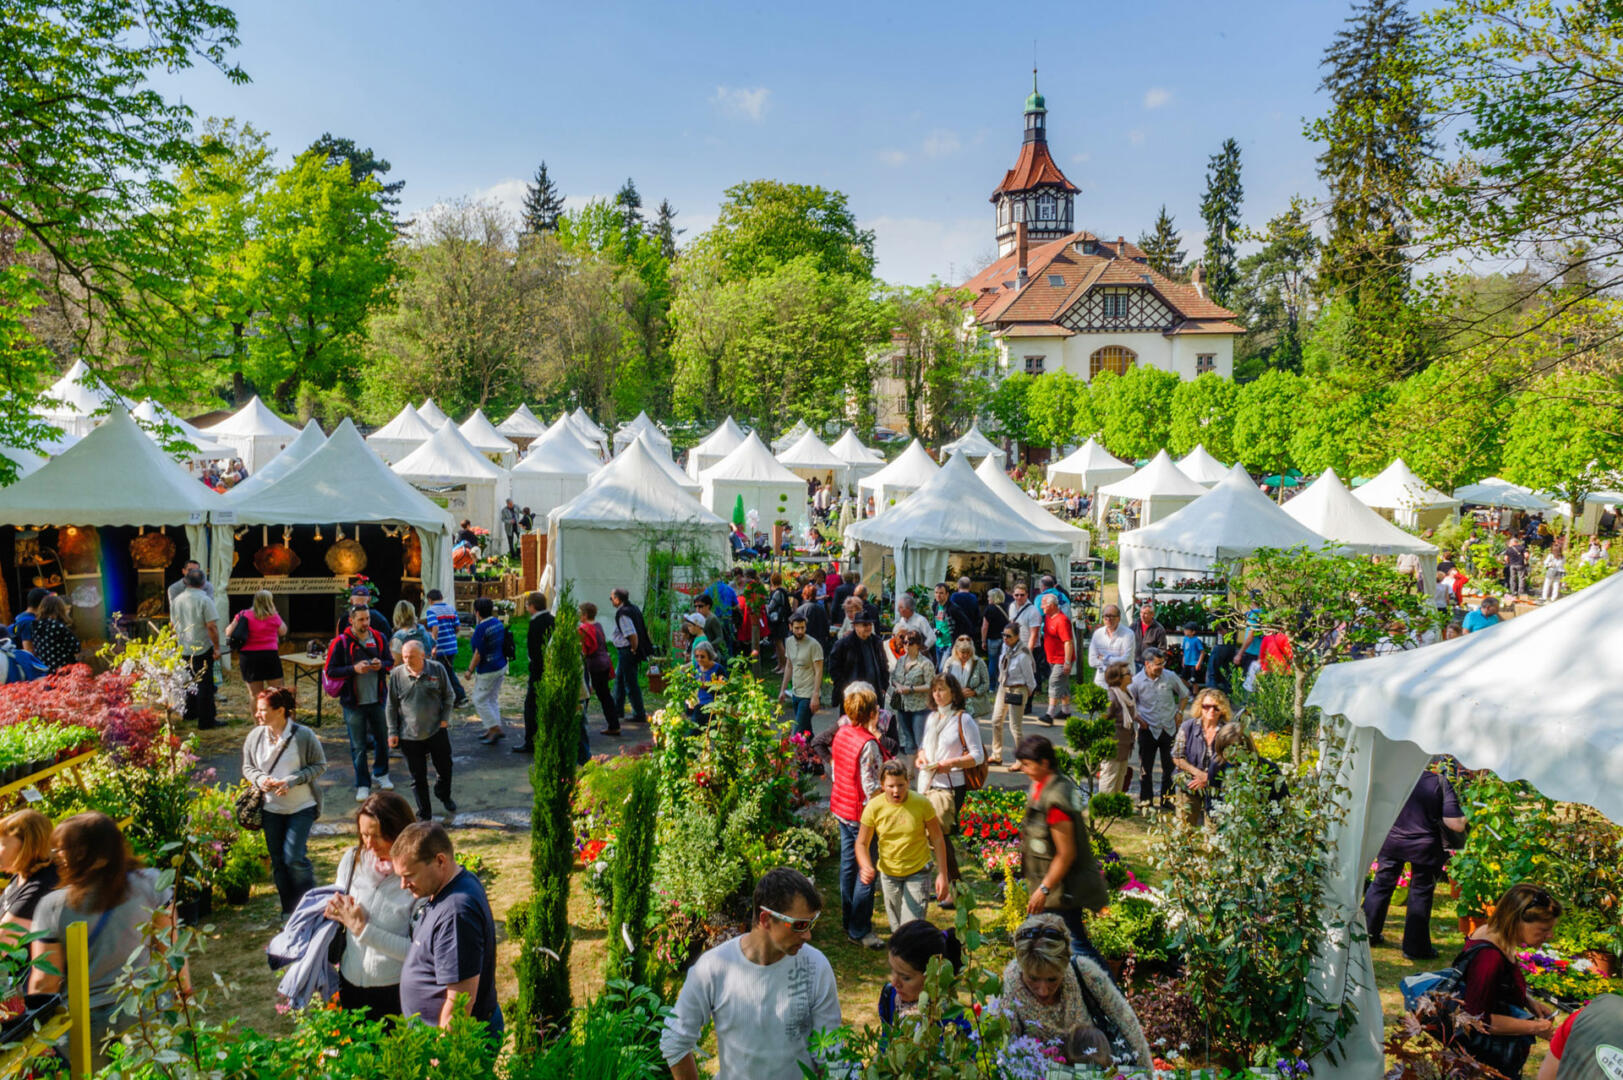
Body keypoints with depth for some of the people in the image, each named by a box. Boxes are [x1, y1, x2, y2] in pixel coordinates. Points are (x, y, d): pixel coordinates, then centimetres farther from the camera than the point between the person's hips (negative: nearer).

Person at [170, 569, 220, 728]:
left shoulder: (177, 600, 7)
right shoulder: (204, 600, -15)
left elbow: (172, 624, 17)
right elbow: (211, 626, -20)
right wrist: (217, 647, -12)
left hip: (184, 649, 7)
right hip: (203, 649, -6)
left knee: (192, 680, 22)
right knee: (205, 684, 0)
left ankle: (190, 712, 33)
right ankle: (205, 721, 2)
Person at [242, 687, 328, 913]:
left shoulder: (303, 735, -15)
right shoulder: (255, 736, -5)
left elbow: (320, 765, -7)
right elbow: (248, 767, 8)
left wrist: (292, 781, -20)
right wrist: (260, 779, -14)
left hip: (301, 807, -4)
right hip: (270, 808, 4)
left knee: (295, 858, -10)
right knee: (277, 861, 11)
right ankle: (289, 911, 28)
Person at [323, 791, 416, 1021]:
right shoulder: (352, 859, -3)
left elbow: (416, 951, -20)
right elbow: (337, 908, 12)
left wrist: (362, 928, -19)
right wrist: (334, 912, -10)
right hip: (349, 984, 5)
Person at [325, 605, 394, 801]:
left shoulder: (379, 638, 3)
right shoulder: (341, 642, -7)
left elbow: (391, 662, 12)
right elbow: (331, 671, -7)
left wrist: (382, 665, -11)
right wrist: (354, 669, -21)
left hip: (378, 700, 3)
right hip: (354, 703, -3)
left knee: (382, 739, 14)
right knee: (358, 746, 3)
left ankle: (381, 774, 36)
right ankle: (362, 785, 14)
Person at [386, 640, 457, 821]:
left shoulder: (437, 669, -7)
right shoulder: (397, 674, -6)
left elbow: (448, 696, 5)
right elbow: (391, 706, 2)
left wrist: (445, 719, -3)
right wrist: (392, 732, -1)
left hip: (437, 730, 0)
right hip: (409, 736, 0)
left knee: (445, 768, 15)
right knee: (418, 777, 7)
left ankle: (444, 796, 45)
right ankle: (424, 813, 21)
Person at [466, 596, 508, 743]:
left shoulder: (481, 628, -22)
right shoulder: (498, 623, 3)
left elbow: (478, 653, -20)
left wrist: (470, 670, -10)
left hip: (487, 670, -9)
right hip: (501, 666, 9)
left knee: (480, 700, 5)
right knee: (492, 699, 18)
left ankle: (495, 728, 3)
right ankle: (492, 730, 22)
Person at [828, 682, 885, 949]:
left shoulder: (841, 732, 0)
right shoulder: (868, 744, -24)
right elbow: (871, 787, -23)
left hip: (842, 809, 8)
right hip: (863, 815, -8)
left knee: (848, 865, 19)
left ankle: (848, 919, 33)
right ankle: (859, 929, 10)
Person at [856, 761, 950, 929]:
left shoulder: (922, 803, -17)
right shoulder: (874, 807, -14)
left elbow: (938, 839, -7)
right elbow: (862, 843, -6)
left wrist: (942, 874, -10)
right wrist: (865, 867, -26)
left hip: (917, 872, -2)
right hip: (888, 873, 2)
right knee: (897, 929, 15)